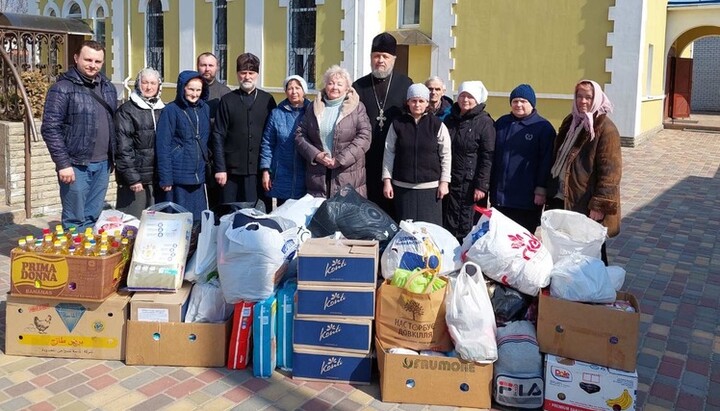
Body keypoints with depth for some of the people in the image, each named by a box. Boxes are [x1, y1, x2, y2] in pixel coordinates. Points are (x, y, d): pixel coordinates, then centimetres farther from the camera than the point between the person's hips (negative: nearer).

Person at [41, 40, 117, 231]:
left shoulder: (108, 88, 12)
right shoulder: (62, 88, -7)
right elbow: (51, 129, -11)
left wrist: (113, 157, 14)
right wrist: (63, 163, -16)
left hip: (102, 165, 6)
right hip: (76, 165, -6)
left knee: (93, 218, 13)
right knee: (75, 221, 0)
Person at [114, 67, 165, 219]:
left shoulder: (163, 110, 14)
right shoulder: (126, 111, -2)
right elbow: (123, 148, -8)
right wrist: (132, 178, -15)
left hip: (158, 178, 5)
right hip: (135, 179, -5)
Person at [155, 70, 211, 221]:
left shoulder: (205, 109, 10)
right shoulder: (171, 110, -5)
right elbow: (163, 146, -8)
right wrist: (165, 179, -12)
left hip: (198, 176, 5)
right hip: (178, 178, -5)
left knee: (198, 219, 9)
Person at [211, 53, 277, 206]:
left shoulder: (267, 100, 7)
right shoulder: (227, 100, 5)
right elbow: (218, 136, 2)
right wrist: (220, 168, -5)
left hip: (260, 170, 0)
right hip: (232, 170, 0)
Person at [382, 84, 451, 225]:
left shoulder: (437, 125, 0)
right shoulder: (397, 124, 3)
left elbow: (445, 155, 2)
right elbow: (389, 153, 5)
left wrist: (444, 182, -2)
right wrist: (387, 180, 1)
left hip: (430, 187, -1)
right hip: (402, 186, 1)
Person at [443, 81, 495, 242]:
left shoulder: (485, 122, -5)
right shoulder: (450, 119, 12)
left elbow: (487, 157, -9)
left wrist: (481, 186, -14)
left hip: (471, 183, -5)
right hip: (450, 180, 5)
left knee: (467, 228, -2)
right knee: (449, 224, 9)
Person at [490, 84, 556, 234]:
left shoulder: (543, 127, -4)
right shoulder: (501, 123, 11)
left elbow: (546, 161, -8)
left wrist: (541, 189, -12)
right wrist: (489, 185, 11)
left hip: (527, 199, -4)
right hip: (500, 196, 5)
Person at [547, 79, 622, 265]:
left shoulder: (605, 128, -12)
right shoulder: (570, 122, 10)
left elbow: (610, 170, -17)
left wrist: (600, 205, -21)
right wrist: (551, 191, 16)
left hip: (586, 204, -7)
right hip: (562, 199, 7)